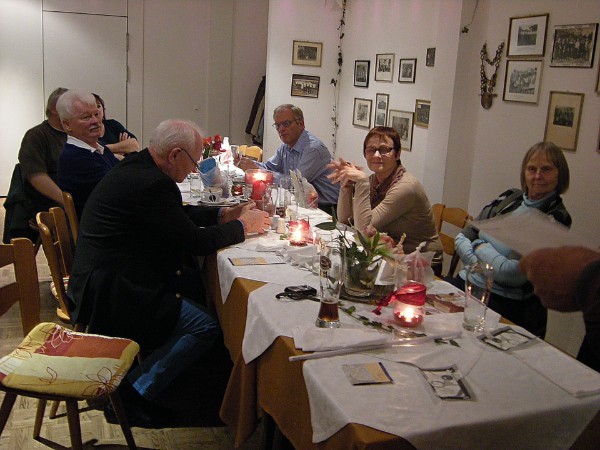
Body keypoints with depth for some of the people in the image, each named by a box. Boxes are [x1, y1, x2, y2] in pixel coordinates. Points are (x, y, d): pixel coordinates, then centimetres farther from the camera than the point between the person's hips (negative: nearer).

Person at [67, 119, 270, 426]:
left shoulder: (137, 167, 8)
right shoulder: (150, 183, -24)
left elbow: (180, 215, 21)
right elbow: (196, 241, -18)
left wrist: (224, 214, 13)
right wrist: (242, 226, -3)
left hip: (109, 275, 11)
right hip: (110, 290, -11)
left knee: (200, 288, 11)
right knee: (205, 326, -13)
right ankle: (135, 394, -1)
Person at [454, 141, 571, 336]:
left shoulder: (556, 219, -7)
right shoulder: (509, 198, 11)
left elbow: (515, 275, -16)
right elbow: (462, 238, 9)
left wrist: (480, 246, -4)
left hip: (507, 304, -6)